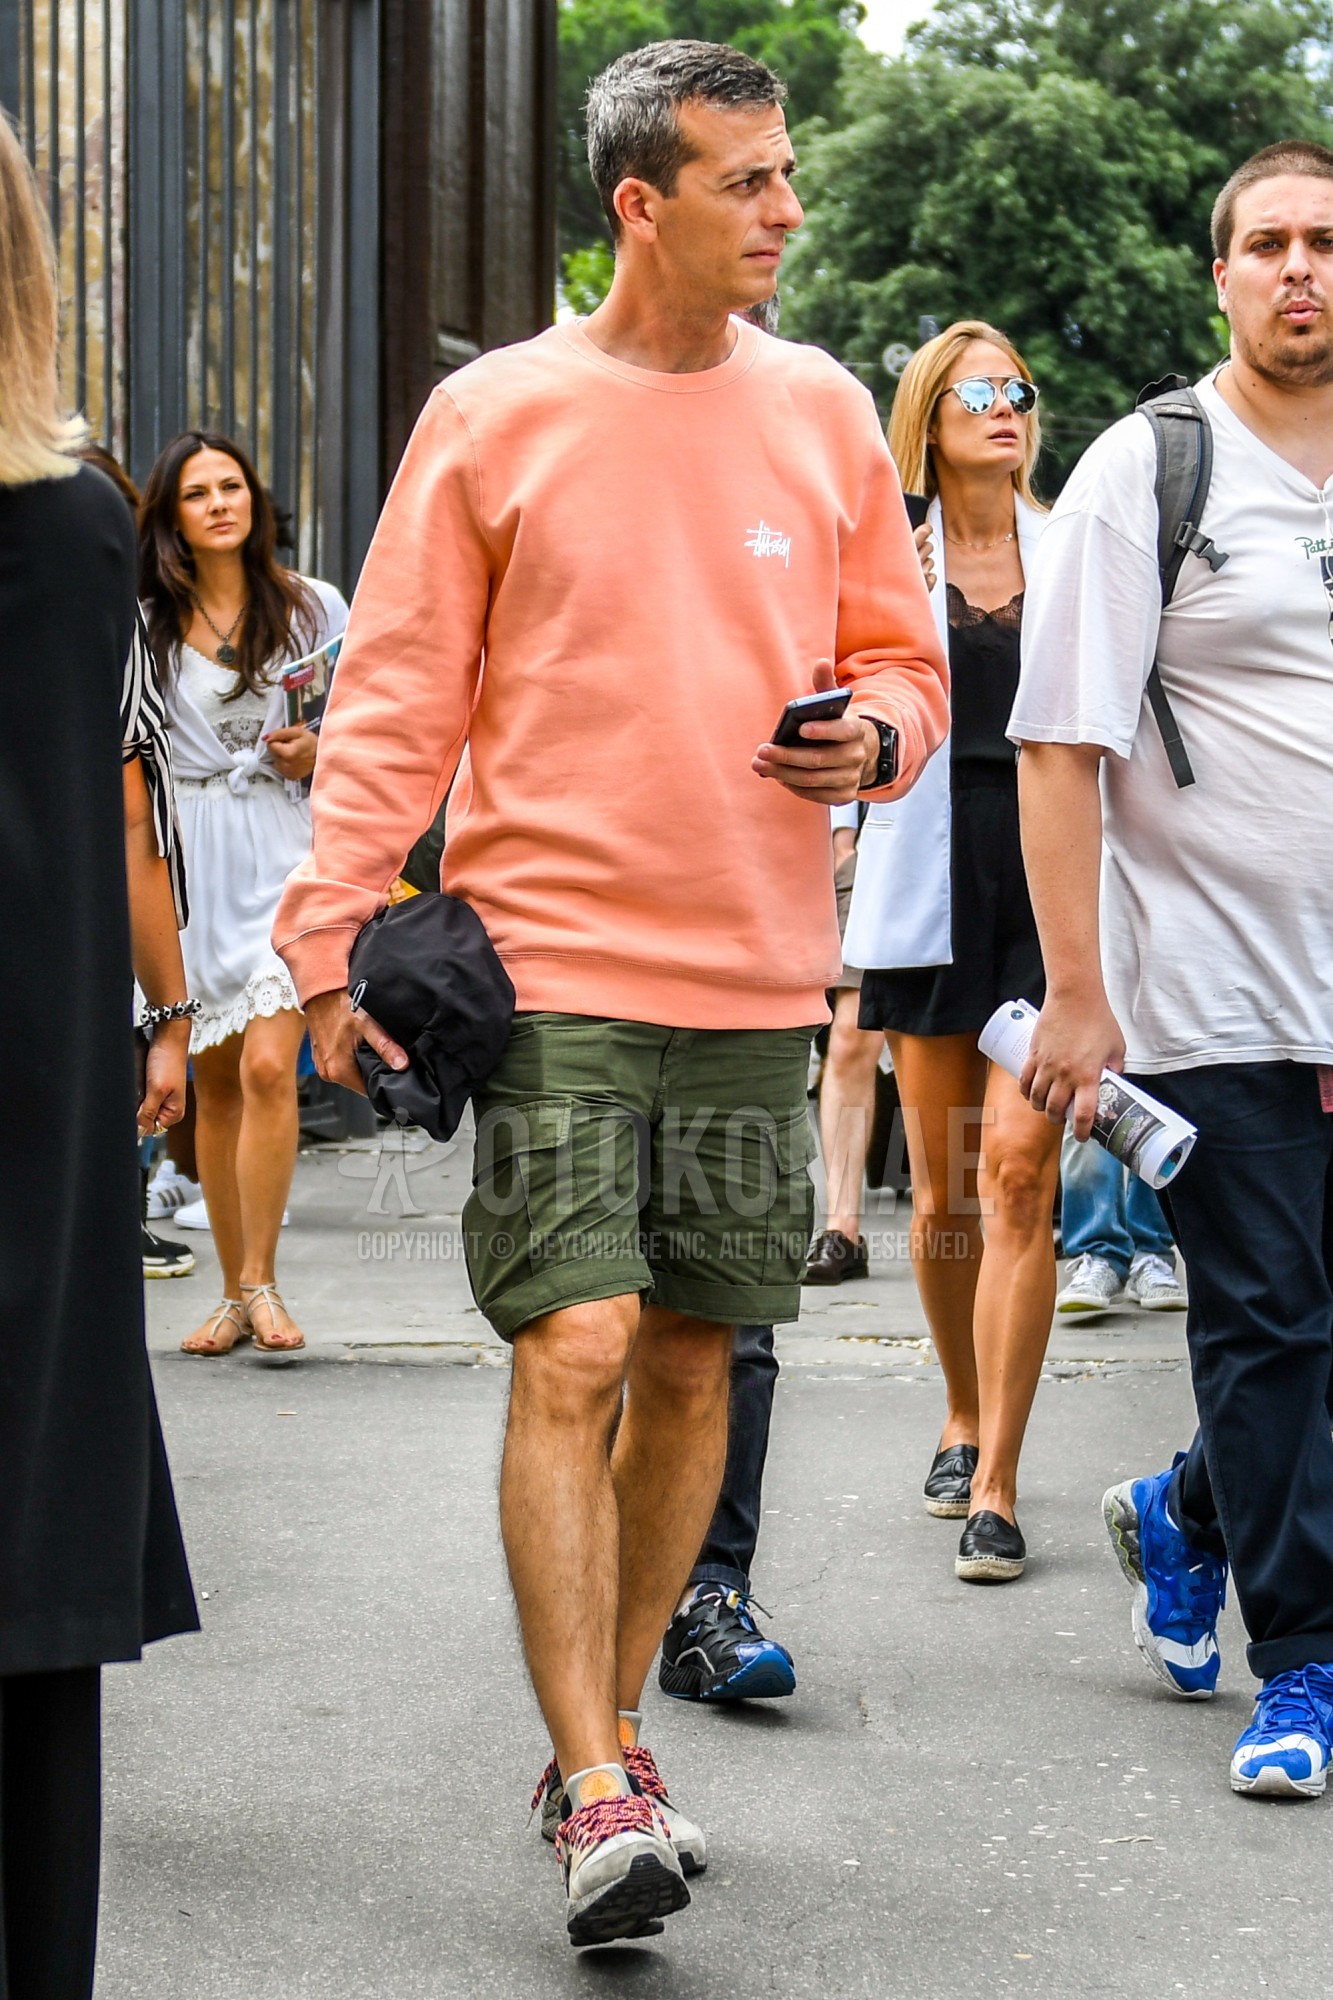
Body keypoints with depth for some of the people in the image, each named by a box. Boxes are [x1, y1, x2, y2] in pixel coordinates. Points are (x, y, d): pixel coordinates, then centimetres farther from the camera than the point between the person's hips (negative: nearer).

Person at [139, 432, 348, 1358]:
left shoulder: (313, 606, 5)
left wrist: (318, 754, -8)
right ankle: (235, 1292, 13)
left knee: (267, 1064, -16)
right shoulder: (146, 622, 8)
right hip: (192, 862, 2)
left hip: (285, 848, -2)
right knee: (214, 1078, 5)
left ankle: (262, 1279, -8)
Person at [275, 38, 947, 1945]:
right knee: (573, 1356, -12)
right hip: (555, 969, -4)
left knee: (691, 1364, 9)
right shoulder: (494, 414, 0)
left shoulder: (825, 411, 9)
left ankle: (607, 1732, 24)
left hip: (758, 985, 4)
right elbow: (396, 695, 0)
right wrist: (333, 929, -7)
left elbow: (903, 658, 17)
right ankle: (596, 1795, -7)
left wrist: (873, 734, -6)